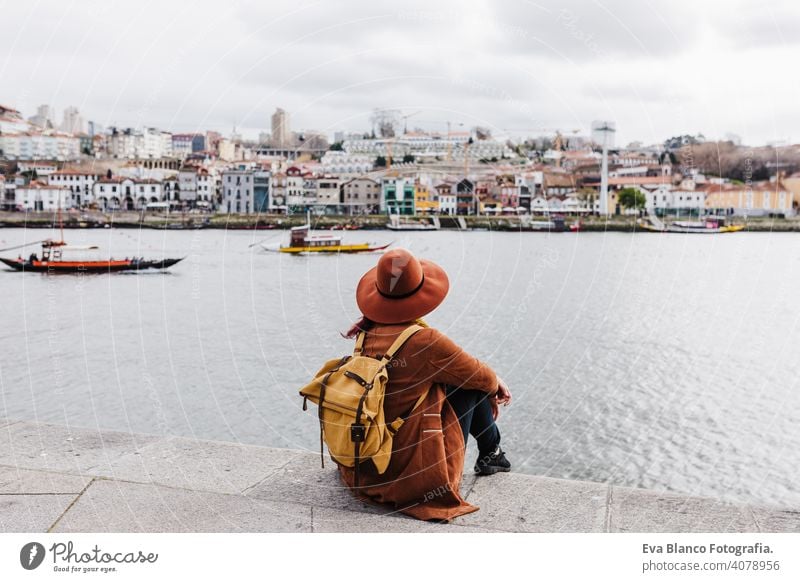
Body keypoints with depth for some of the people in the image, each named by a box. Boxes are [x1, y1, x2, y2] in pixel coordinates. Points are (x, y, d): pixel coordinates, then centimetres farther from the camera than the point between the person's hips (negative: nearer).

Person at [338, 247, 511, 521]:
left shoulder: (367, 336, 0)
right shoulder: (424, 341, -22)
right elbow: (478, 374, -4)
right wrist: (496, 383, 20)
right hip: (421, 473, -6)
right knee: (473, 384, 10)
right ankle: (491, 454, 31)